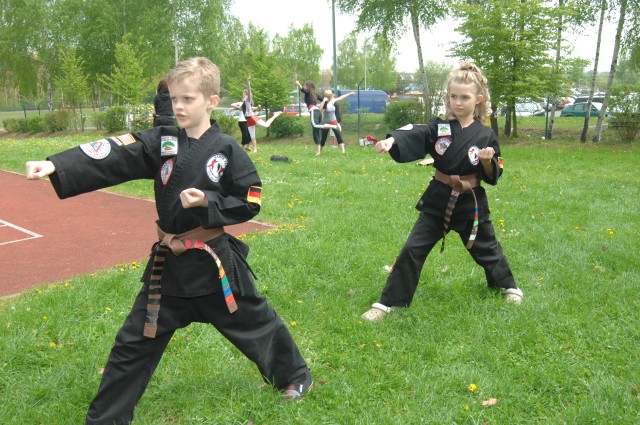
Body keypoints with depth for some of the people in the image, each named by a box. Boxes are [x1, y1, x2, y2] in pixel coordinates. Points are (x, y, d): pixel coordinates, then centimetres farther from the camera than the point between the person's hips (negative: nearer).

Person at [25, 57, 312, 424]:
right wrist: (56, 165, -28)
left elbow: (251, 202, -6)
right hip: (169, 262, 3)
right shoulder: (162, 142, -2)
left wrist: (208, 202, -20)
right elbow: (113, 155, -15)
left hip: (215, 260, -3)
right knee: (136, 340, 10)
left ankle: (295, 375, 41)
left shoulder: (227, 150, -9)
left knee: (254, 322, 14)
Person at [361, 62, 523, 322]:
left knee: (486, 248, 18)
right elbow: (414, 135, -25)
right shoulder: (439, 128, -5)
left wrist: (488, 161, -22)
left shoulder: (485, 135, -5)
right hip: (438, 200, 1)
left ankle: (507, 285, 48)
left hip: (471, 203, 0)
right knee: (413, 249, -3)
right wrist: (391, 140, -45)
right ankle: (389, 301, 8)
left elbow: (493, 176, 0)